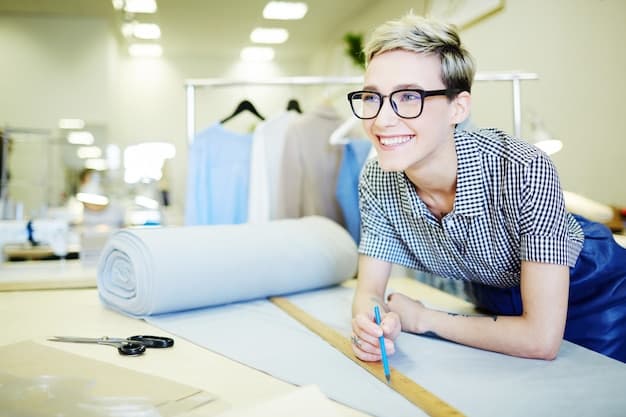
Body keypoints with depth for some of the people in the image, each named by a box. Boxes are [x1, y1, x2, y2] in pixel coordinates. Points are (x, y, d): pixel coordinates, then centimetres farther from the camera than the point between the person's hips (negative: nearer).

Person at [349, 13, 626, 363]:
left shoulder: (525, 171, -37)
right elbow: (369, 292, -15)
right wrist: (372, 323, -38)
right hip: (494, 302, 4)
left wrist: (421, 319, -26)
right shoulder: (377, 180, -22)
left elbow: (541, 339, -36)